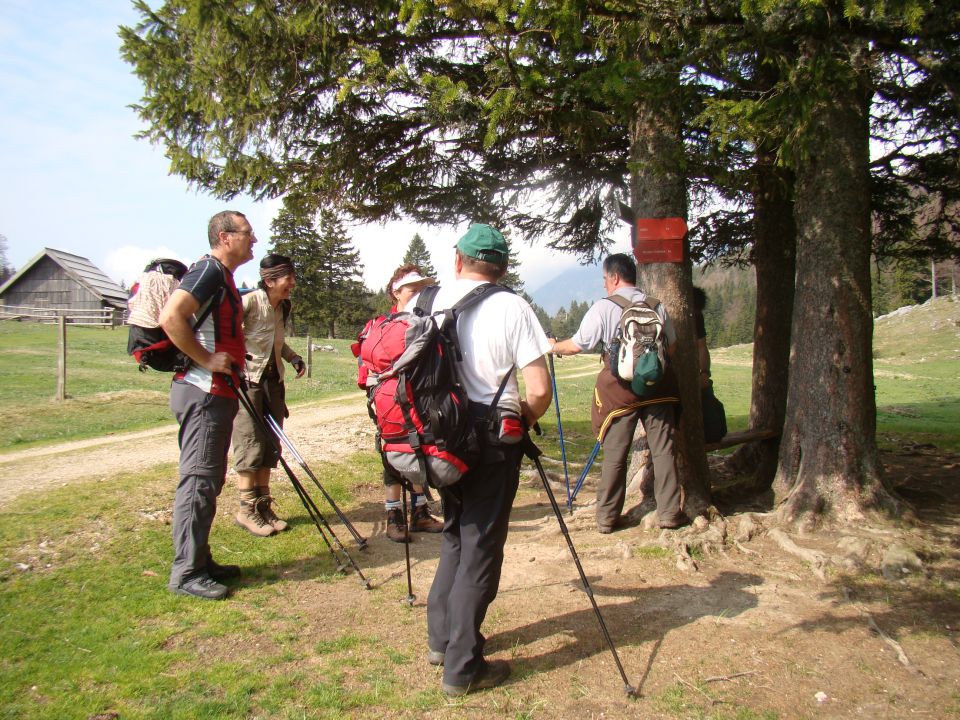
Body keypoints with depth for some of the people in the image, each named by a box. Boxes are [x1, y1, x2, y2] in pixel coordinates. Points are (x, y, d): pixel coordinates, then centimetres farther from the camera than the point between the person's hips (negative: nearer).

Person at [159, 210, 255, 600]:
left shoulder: (223, 276, 19)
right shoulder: (208, 271, -12)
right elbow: (170, 318, -25)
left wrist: (233, 357, 17)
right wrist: (207, 360, -21)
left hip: (216, 393, 10)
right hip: (203, 392, -10)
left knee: (208, 479, 14)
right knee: (199, 479, -6)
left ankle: (200, 561, 23)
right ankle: (186, 572, 3)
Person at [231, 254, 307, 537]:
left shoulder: (283, 307, 9)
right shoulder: (249, 302, -15)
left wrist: (294, 358, 7)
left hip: (273, 380, 8)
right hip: (246, 380, -7)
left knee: (270, 445, 9)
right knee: (250, 445, -5)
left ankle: (263, 506, 19)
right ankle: (247, 510, 7)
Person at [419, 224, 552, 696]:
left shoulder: (437, 300, 3)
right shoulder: (512, 307, -9)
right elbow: (540, 391, -14)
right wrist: (525, 418, 5)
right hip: (493, 440, -5)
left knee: (455, 536, 21)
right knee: (481, 548, 3)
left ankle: (441, 638, 30)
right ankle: (462, 667, 11)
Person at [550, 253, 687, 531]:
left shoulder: (603, 307, -6)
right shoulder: (657, 306, 6)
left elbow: (576, 345, -4)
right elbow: (672, 347, 11)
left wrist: (553, 347, 14)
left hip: (620, 390, -2)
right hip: (657, 387, 3)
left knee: (614, 455, 6)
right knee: (663, 450, 10)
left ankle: (607, 517, 14)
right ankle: (669, 512, 14)